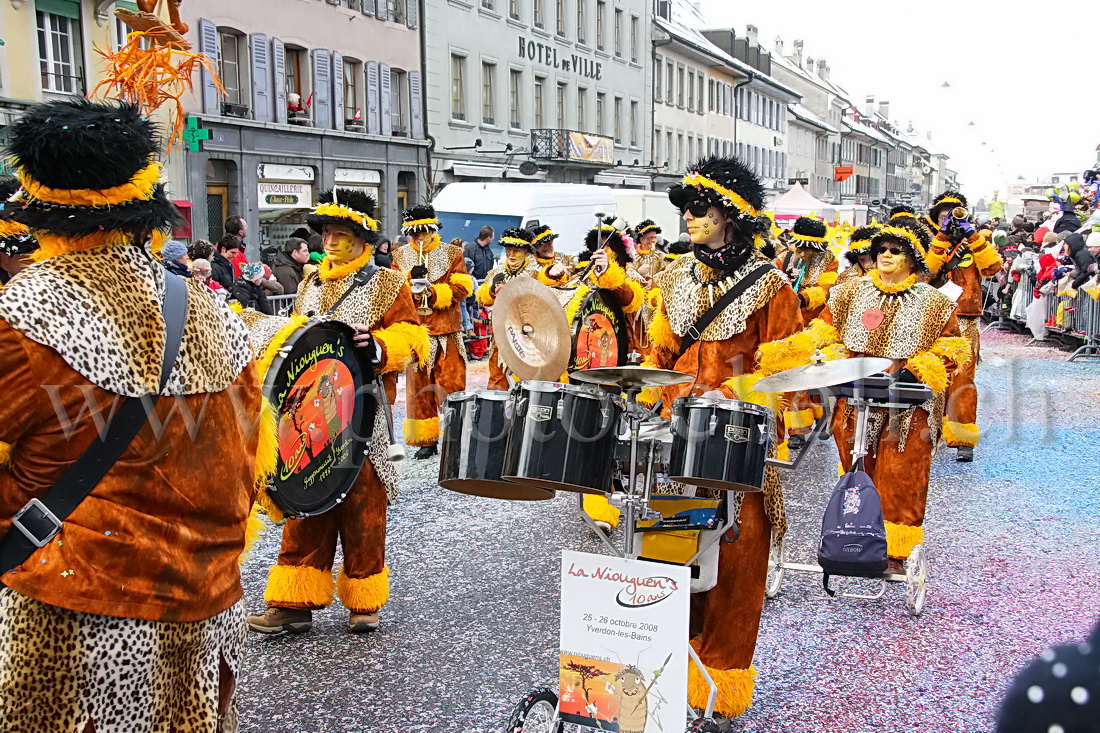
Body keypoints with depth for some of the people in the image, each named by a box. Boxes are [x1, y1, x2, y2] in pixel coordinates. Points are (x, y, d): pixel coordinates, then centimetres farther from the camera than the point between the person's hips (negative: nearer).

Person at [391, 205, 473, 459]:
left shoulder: (452, 254, 5)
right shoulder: (401, 257, 11)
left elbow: (461, 287, -3)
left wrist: (433, 293, -16)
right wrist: (410, 279, -16)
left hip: (447, 332, -2)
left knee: (452, 385, -3)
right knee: (418, 387, 4)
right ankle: (425, 440, 13)